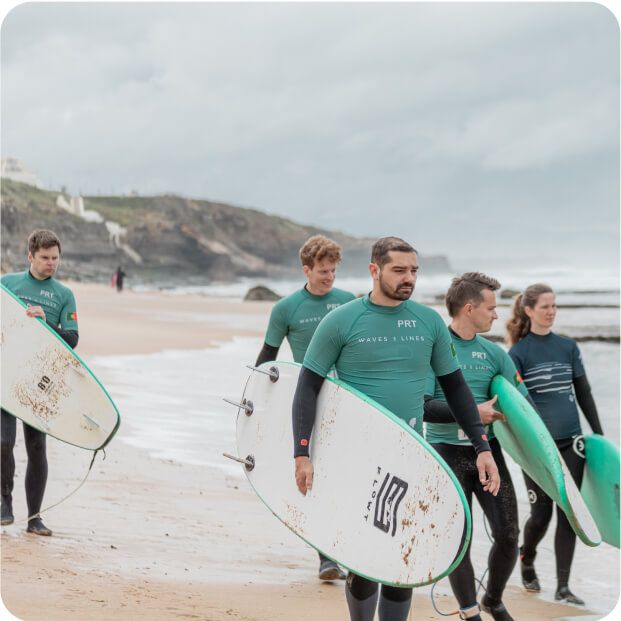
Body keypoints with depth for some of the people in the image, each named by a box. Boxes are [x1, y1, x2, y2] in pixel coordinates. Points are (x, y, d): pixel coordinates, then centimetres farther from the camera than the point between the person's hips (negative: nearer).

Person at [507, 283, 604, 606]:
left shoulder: (568, 346, 9)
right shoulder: (519, 352, -2)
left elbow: (584, 393, 14)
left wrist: (599, 435, 13)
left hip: (571, 442, 3)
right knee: (542, 513, 0)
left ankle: (562, 586, 5)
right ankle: (526, 559, 31)